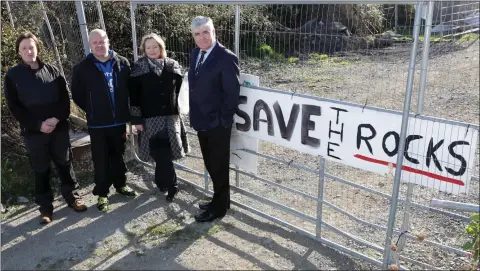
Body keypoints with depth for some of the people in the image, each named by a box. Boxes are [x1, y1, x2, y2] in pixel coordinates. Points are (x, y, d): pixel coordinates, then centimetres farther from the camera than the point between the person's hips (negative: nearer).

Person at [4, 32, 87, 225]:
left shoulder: (52, 70, 4)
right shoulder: (13, 76, 0)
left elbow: (65, 97, 2)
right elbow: (14, 107, -3)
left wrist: (57, 118, -14)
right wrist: (38, 124, -13)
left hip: (59, 127, 1)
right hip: (33, 132, -1)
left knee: (65, 163, 12)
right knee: (41, 170, 7)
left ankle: (72, 197, 27)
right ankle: (45, 207, 19)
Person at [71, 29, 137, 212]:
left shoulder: (123, 63, 0)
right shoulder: (82, 68, -5)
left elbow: (130, 88, 8)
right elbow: (77, 95, 2)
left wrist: (124, 110, 4)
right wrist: (92, 111, 1)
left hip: (119, 120, 2)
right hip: (97, 124, -2)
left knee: (118, 155, 17)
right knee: (101, 160, 5)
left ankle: (121, 185, 35)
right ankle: (102, 194, 17)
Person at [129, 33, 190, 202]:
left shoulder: (172, 66, 5)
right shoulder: (139, 69, -2)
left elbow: (177, 90, 13)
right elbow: (134, 96, -5)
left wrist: (173, 104, 10)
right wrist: (136, 119, -9)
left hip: (170, 116, 3)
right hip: (151, 118, -2)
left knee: (164, 152, 7)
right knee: (161, 153, -6)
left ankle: (161, 182, 26)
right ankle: (171, 186, 3)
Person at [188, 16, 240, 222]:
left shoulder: (226, 57, -16)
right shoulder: (195, 54, 8)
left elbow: (232, 93, -17)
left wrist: (222, 120, -15)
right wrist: (195, 115, 10)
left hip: (218, 124, -8)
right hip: (202, 121, 8)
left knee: (219, 166, 7)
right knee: (211, 165, 19)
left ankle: (219, 207, 23)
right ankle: (221, 199, 37)